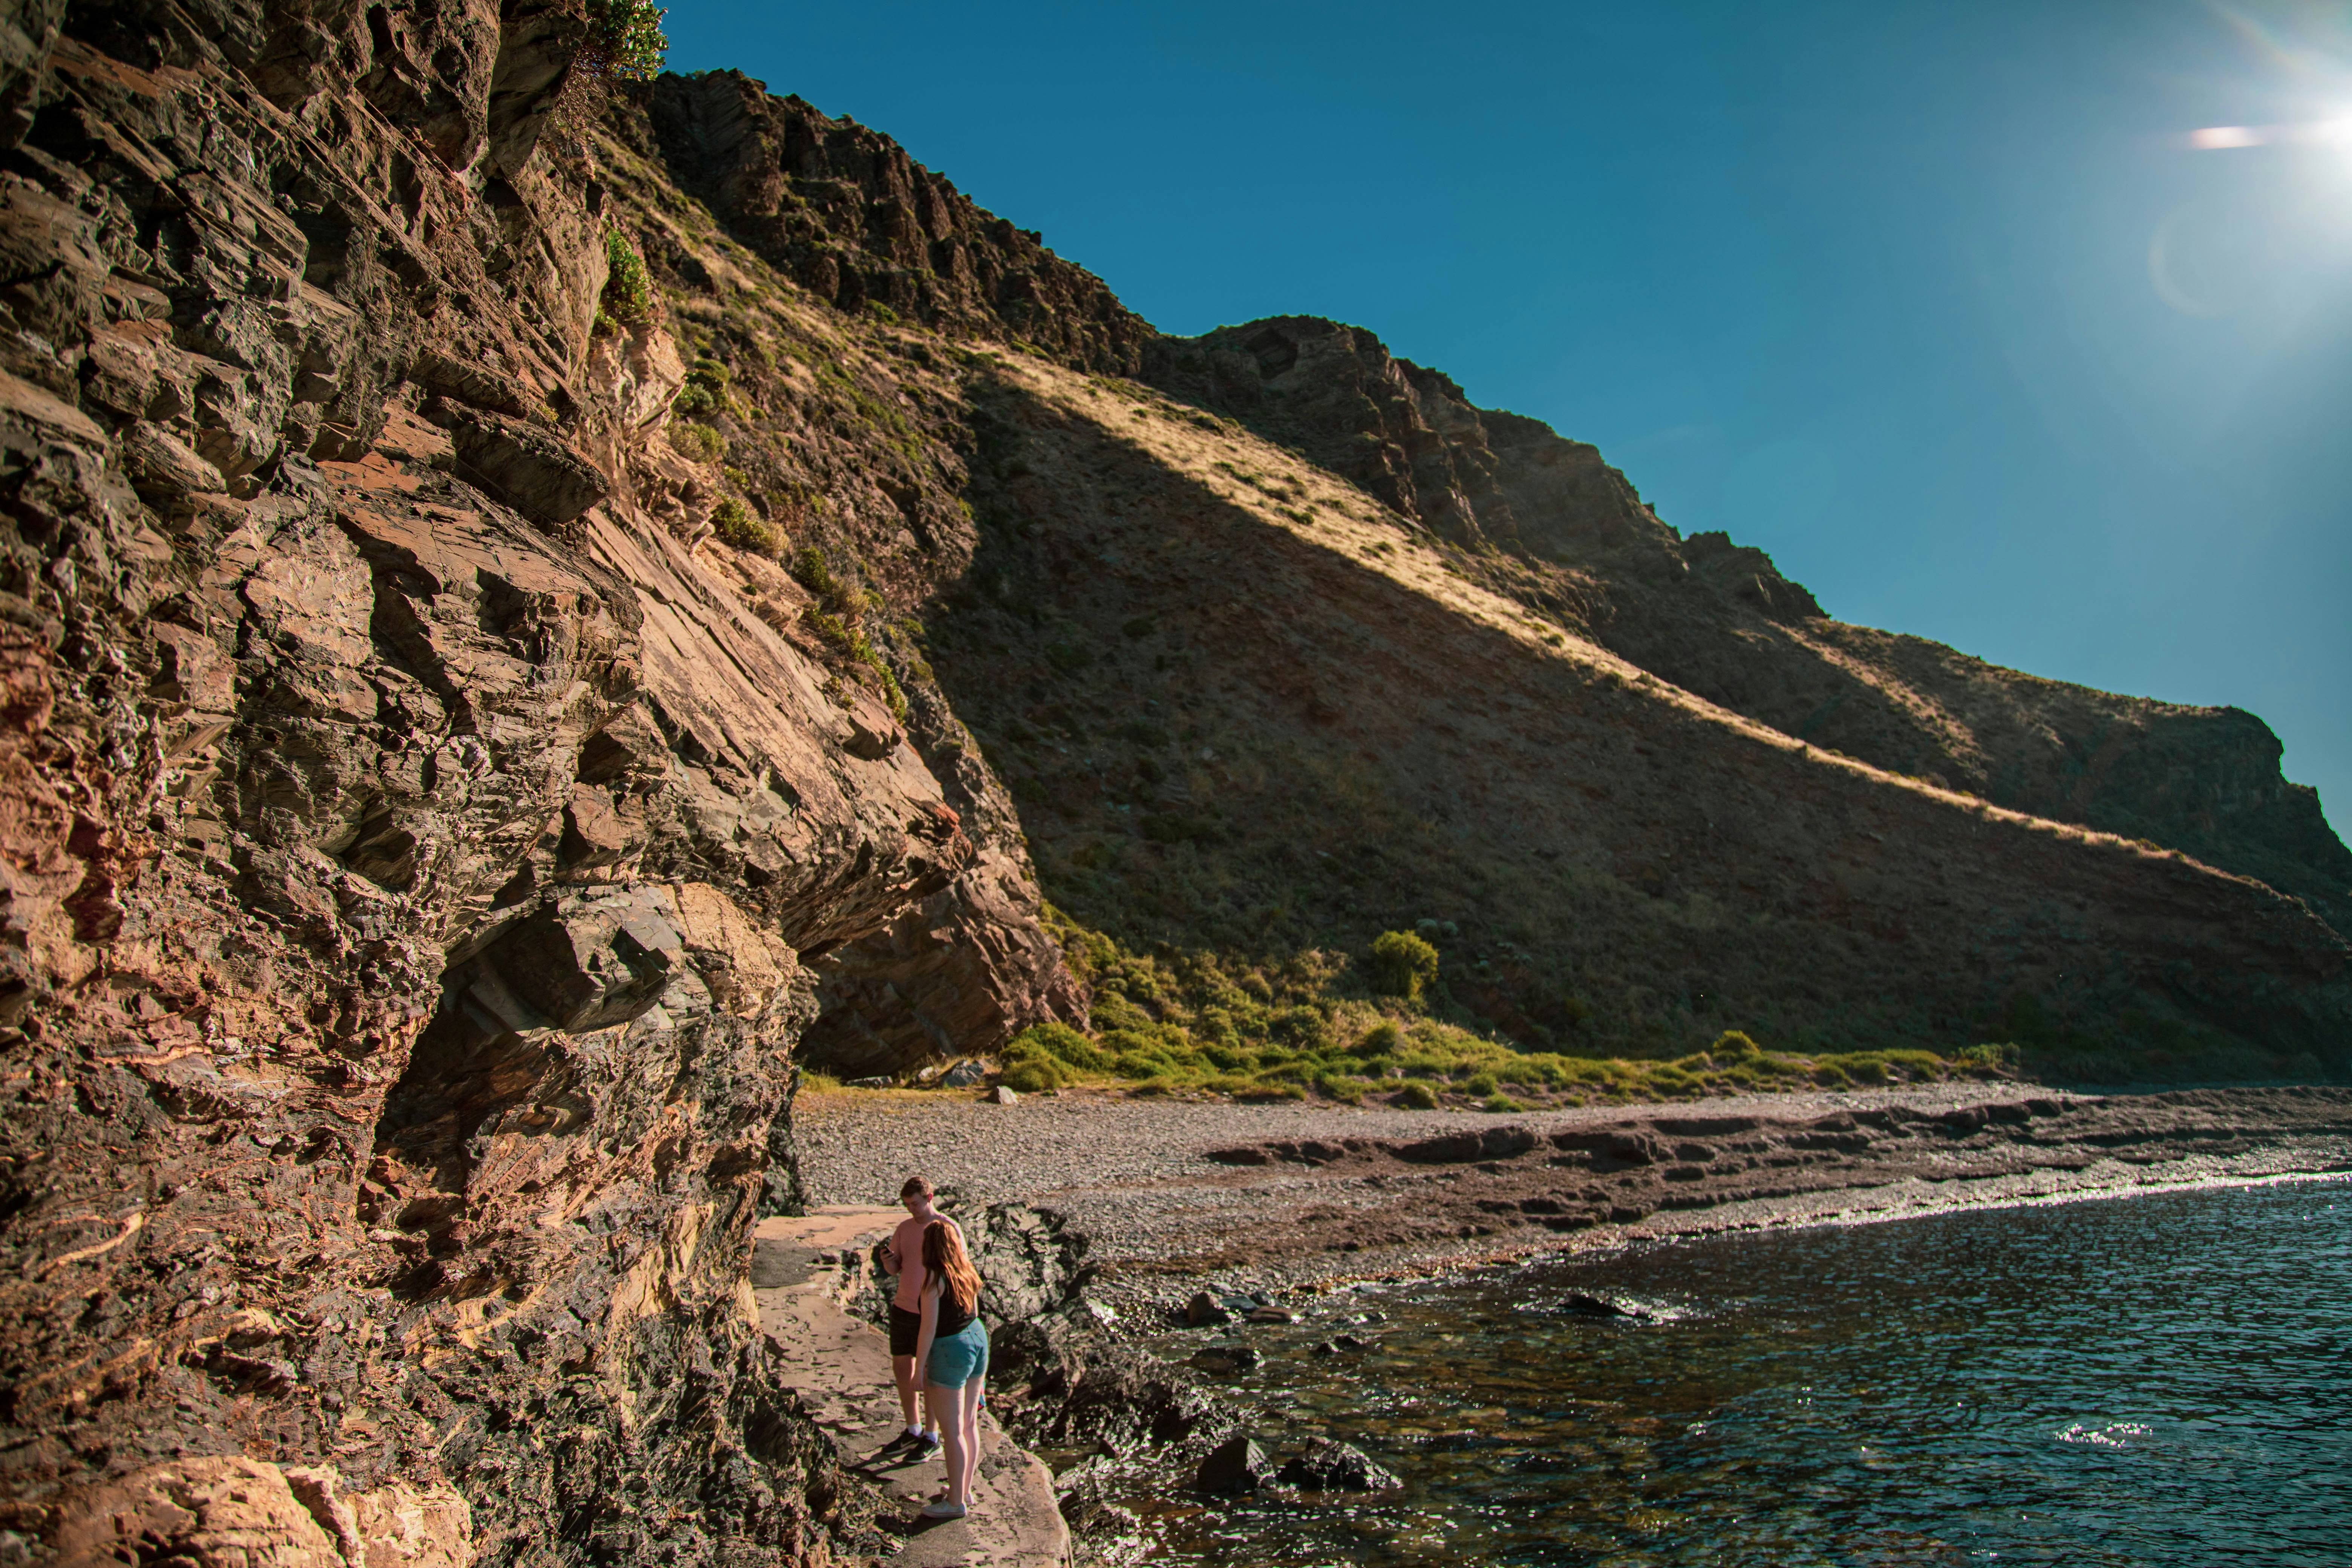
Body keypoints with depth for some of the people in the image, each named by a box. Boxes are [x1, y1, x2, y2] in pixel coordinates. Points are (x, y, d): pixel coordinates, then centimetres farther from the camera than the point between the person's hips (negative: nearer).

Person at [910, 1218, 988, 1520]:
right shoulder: (966, 1271, 4)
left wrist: (919, 1368, -10)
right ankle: (964, 1491, 29)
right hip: (977, 1339, 8)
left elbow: (929, 1328, -19)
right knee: (969, 1425, 17)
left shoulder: (934, 1277, -19)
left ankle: (956, 1502, 13)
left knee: (952, 1432, 3)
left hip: (949, 1351, -8)